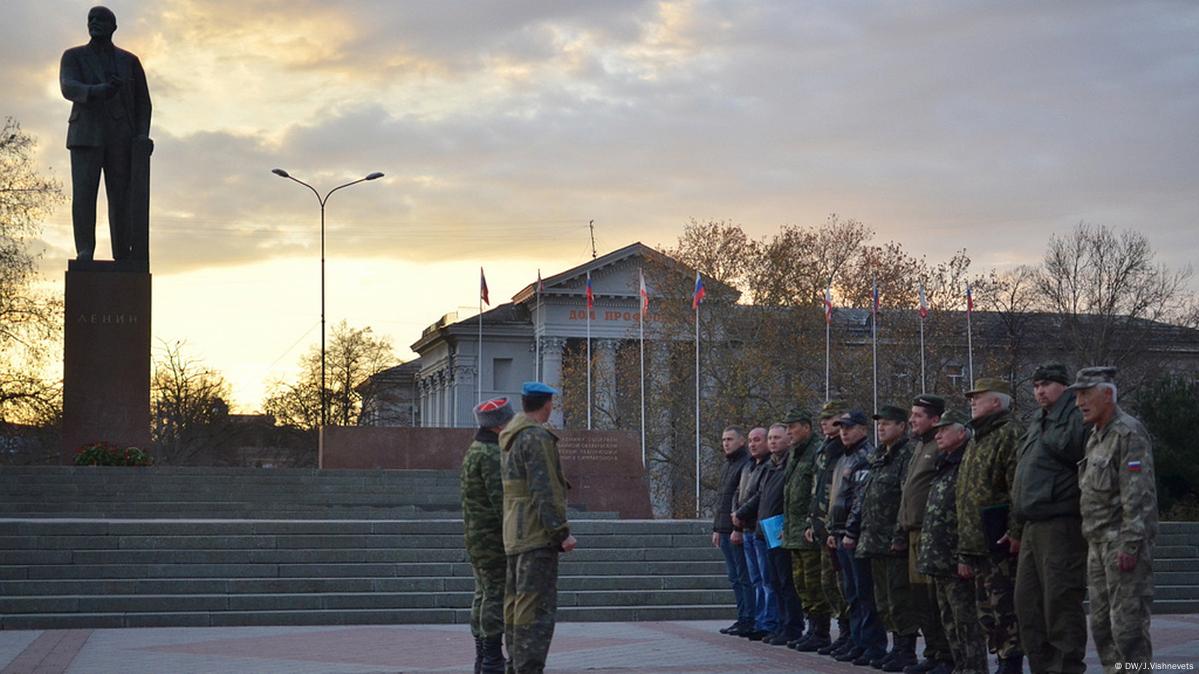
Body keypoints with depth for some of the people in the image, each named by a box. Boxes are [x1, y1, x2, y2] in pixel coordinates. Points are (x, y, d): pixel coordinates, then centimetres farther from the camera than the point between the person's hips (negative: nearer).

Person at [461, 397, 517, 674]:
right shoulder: (493, 454, -16)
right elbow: (501, 499, -23)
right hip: (495, 537, -10)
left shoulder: (473, 452, 16)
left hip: (475, 536, 10)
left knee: (484, 595, 10)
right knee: (497, 596, -7)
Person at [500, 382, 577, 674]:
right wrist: (562, 532, -18)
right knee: (537, 607, -11)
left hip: (514, 536, 10)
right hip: (537, 533, -10)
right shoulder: (537, 437, -12)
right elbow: (544, 489, -19)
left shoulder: (510, 439, 17)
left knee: (516, 604, 11)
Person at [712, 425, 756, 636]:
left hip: (738, 531, -10)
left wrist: (738, 528, -20)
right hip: (725, 531, 10)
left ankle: (749, 621, -5)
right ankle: (743, 618, 15)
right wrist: (717, 528, 21)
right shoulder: (727, 465, 21)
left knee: (745, 577, -7)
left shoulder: (747, 464, -10)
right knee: (735, 577, 11)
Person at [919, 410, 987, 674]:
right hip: (939, 558, 10)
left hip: (955, 558, -10)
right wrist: (926, 548, 21)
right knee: (947, 614, 16)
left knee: (965, 615, -6)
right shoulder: (944, 466, 19)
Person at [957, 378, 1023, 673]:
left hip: (1000, 545, -10)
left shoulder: (1009, 433, -8)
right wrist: (964, 552, 23)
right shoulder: (977, 440, 22)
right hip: (978, 545, 10)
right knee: (988, 613, 12)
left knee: (1005, 609, -8)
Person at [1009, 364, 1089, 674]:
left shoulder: (1076, 420, -8)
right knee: (1027, 602, 12)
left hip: (1060, 526, -10)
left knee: (1060, 601, -7)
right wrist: (1017, 529, 25)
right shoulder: (1037, 424, 21)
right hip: (1032, 528, 10)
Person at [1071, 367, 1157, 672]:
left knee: (1128, 624, -10)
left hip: (1124, 542, -10)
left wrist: (1130, 544, -23)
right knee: (1102, 624, 11)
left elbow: (1139, 495, -18)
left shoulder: (1129, 433, -12)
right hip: (1099, 544, 10)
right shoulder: (1096, 436, 18)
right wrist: (1093, 541, 17)